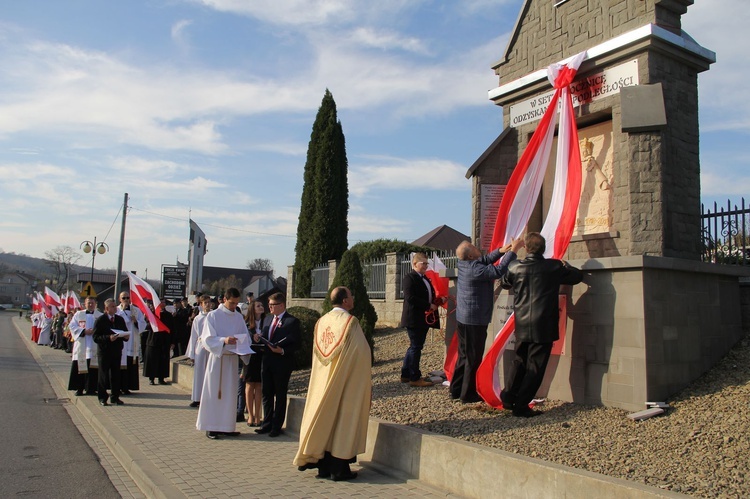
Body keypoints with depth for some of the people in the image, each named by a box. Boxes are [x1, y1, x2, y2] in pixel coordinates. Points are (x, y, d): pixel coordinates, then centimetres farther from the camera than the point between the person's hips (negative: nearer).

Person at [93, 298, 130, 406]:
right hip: (104, 352, -4)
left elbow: (126, 333, 18)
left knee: (116, 375, 7)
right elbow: (96, 337, -12)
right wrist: (108, 338, -24)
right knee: (103, 375, 3)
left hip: (117, 351, 4)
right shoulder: (100, 320, -6)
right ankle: (102, 398, 12)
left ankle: (115, 397, 15)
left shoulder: (120, 319, 11)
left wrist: (125, 336, -5)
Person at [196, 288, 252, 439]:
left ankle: (226, 426, 15)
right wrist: (224, 340, -25)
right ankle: (211, 427, 7)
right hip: (217, 357, -4)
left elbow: (245, 338, 9)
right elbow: (207, 339, -9)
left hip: (232, 359, 4)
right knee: (214, 392, 0)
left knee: (229, 393, 7)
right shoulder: (213, 316, -3)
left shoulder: (239, 317, 9)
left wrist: (244, 348, -13)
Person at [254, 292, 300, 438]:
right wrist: (259, 338, -3)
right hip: (267, 362, 7)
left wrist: (282, 351, -24)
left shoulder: (292, 321, -9)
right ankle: (267, 423, 27)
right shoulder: (267, 319, 13)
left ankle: (276, 426, 16)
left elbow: (296, 343, -11)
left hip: (282, 363, -6)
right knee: (266, 394, 14)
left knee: (280, 395, 6)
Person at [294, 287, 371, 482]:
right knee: (343, 419, 1)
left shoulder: (321, 322, 6)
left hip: (323, 382, 6)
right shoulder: (350, 321, -12)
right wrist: (366, 381, -3)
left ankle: (323, 467, 17)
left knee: (325, 419, 11)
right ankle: (339, 468, 7)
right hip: (347, 381, -6)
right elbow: (363, 352, -12)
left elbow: (318, 353, 12)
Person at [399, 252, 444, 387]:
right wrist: (429, 306, -20)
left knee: (415, 346, 14)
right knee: (416, 347, -3)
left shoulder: (425, 278, 17)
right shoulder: (409, 278, -11)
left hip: (424, 319, 9)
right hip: (413, 319, -9)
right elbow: (410, 298, -21)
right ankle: (414, 378, 5)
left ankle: (406, 375, 24)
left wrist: (437, 300, 4)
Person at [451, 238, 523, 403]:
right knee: (473, 358, 1)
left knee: (463, 355, 17)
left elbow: (485, 260, 14)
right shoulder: (475, 269, -23)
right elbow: (499, 271, -28)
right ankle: (468, 394, 8)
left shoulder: (462, 264, 3)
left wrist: (501, 251, 1)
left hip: (462, 318, 9)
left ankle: (456, 390, 24)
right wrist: (513, 250, -22)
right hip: (475, 320, -9)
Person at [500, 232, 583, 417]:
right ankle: (521, 406, 4)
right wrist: (564, 266, 26)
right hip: (544, 326, -3)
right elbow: (578, 276, 9)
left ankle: (508, 397, 20)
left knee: (519, 361, 20)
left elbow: (504, 283, 20)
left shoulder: (515, 267, -1)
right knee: (535, 366, 3)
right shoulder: (554, 266, -7)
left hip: (521, 325, 3)